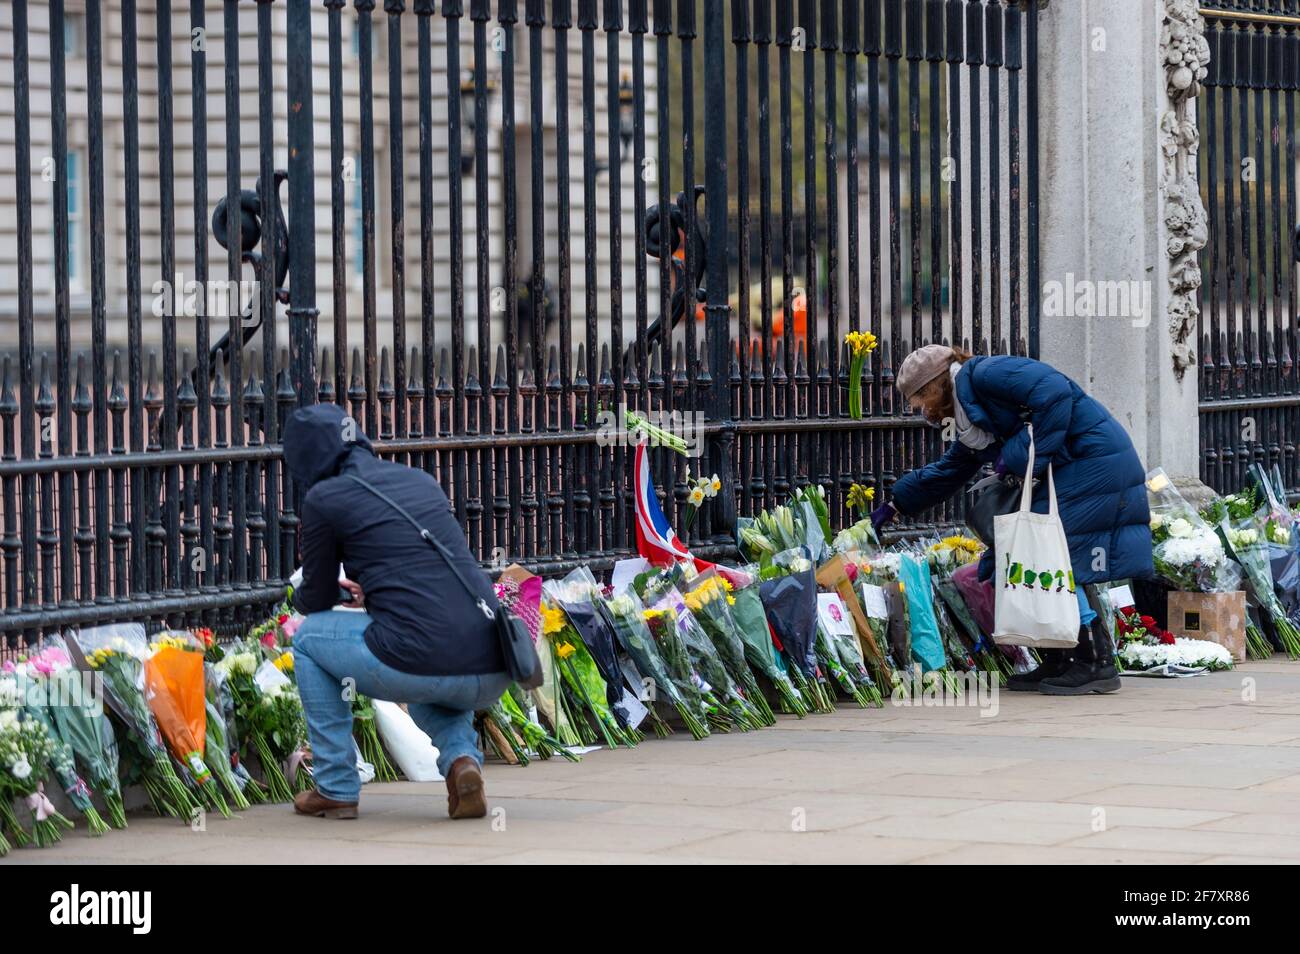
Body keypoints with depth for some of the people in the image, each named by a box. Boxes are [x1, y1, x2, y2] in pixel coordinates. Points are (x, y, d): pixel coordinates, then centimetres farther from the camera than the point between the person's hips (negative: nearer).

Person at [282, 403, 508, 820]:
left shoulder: (324, 499, 4)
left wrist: (300, 596, 38)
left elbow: (316, 600, 15)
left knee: (309, 639, 22)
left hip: (420, 664, -6)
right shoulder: (421, 481, 20)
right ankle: (461, 757, 11)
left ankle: (336, 788, 21)